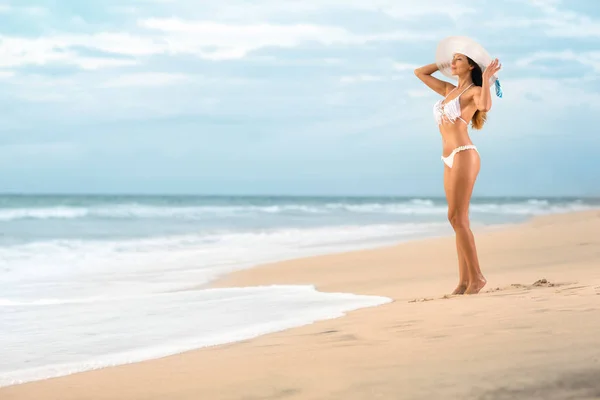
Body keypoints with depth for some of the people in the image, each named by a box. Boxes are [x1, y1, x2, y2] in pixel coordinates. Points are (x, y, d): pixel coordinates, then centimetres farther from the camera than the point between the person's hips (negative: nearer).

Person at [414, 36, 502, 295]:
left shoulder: (474, 91, -3)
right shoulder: (449, 90, 19)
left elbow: (485, 106, -27)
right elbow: (419, 73, 29)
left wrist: (486, 79, -18)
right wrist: (444, 63, 25)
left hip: (464, 156, -8)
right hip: (450, 161, 8)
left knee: (457, 218, -12)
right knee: (459, 220, 5)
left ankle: (476, 276, -8)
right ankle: (464, 281, 5)